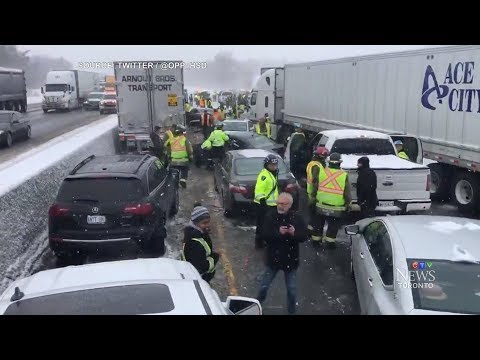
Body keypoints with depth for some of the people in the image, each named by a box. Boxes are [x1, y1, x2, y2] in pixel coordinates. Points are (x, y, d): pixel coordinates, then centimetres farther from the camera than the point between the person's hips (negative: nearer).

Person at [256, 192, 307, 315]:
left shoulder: (296, 218, -9)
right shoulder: (270, 216, -10)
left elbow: (304, 236, -10)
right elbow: (265, 235, -18)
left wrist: (294, 233, -31)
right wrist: (278, 232, -34)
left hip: (290, 259, 0)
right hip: (273, 258, 0)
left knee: (291, 289, 11)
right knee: (264, 286, 14)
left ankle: (292, 310, 33)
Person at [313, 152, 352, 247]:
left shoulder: (322, 172, -6)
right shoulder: (344, 175, -10)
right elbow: (347, 193, -6)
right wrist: (347, 205, 6)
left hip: (321, 205, 2)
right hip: (336, 208, -2)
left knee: (319, 224, 16)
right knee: (333, 226, 11)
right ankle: (330, 241, 13)